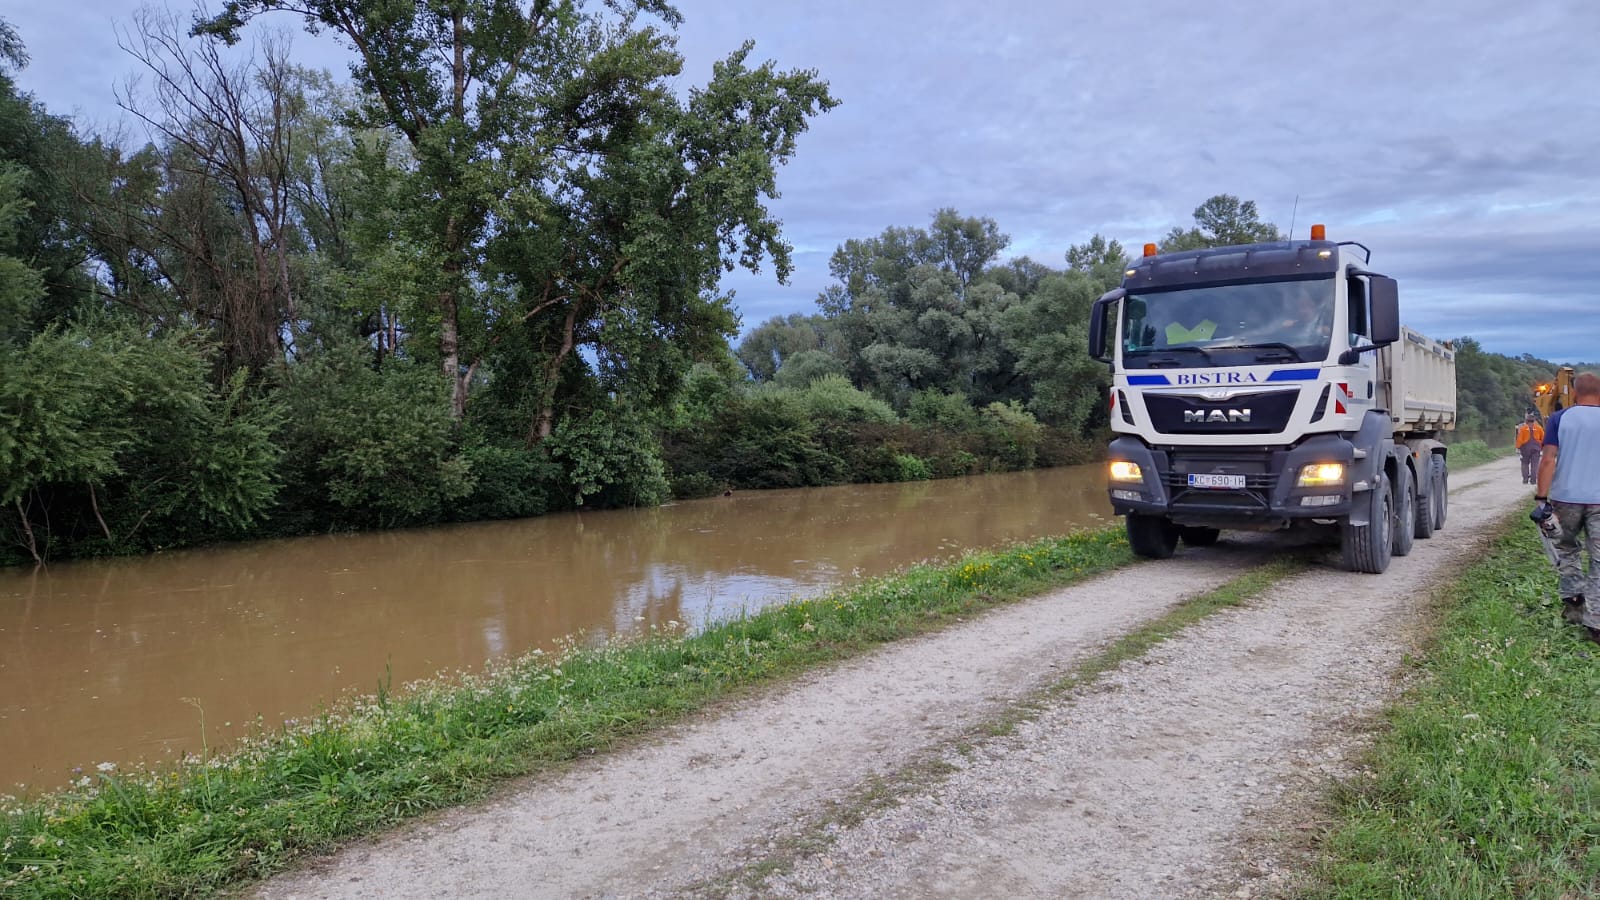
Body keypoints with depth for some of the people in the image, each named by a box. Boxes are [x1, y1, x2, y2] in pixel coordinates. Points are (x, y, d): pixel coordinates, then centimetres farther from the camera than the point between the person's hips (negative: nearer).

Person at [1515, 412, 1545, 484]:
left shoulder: (1523, 428, -4)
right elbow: (1543, 438, 6)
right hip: (1536, 448, 1)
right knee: (1534, 464, 3)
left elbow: (1520, 439, -7)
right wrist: (1542, 446, 19)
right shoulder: (1539, 427, 3)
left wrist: (1518, 447, 0)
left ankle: (1525, 479, 1)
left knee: (1525, 463, 7)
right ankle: (1533, 479, -1)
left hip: (1525, 447, -1)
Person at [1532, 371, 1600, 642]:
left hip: (1566, 498, 0)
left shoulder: (1560, 419, -2)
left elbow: (1548, 459, -9)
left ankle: (1572, 597, 13)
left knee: (1567, 549, 23)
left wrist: (1541, 497, -8)